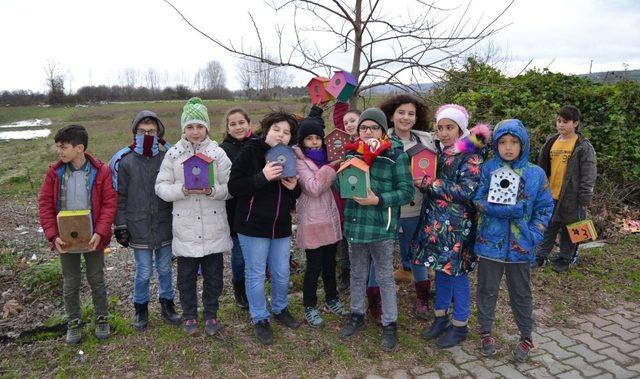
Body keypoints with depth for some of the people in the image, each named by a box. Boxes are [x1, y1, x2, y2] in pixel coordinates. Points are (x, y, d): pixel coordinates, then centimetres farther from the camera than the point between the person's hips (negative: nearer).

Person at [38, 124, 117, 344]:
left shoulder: (101, 172, -11)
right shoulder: (54, 172, -4)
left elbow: (110, 203, -11)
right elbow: (45, 205, -3)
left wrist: (99, 233, -20)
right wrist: (53, 236, -13)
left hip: (92, 238, -2)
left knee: (97, 280, 12)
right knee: (70, 283, 14)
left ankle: (102, 319, 31)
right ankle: (74, 323, 32)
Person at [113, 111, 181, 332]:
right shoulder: (126, 162, -3)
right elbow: (120, 196, 0)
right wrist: (121, 225, -4)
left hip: (165, 227, 2)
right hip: (139, 228, -1)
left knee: (165, 269, 14)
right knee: (144, 272, 8)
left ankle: (167, 305, 33)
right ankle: (141, 309, 29)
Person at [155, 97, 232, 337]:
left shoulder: (218, 153, -1)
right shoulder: (173, 154, 1)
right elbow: (161, 187, 0)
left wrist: (213, 191, -21)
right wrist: (183, 190, -18)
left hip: (213, 227, 0)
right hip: (185, 227, 0)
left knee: (213, 274, 12)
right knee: (186, 275, 13)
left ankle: (211, 315, 31)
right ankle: (189, 315, 33)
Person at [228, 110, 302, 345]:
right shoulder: (250, 152, -10)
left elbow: (296, 196, 17)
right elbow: (233, 187, -17)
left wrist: (294, 187, -7)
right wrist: (262, 177, -27)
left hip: (281, 227, 5)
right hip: (253, 226, -5)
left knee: (282, 274, 15)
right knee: (256, 274, 6)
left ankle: (280, 309, 39)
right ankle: (259, 319, 25)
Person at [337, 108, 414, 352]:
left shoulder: (396, 155, -9)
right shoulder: (351, 153, 5)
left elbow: (407, 191, -11)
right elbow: (338, 185, 12)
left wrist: (378, 200, -22)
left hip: (381, 226, -4)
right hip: (354, 224, 5)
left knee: (384, 278, 9)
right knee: (357, 274, 19)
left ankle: (390, 324, 26)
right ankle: (356, 316, 37)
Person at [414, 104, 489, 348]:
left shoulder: (470, 156, -11)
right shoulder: (438, 151, 8)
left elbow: (466, 191, -19)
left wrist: (429, 183, -18)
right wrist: (423, 182, -2)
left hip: (457, 225, -6)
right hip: (436, 222, 6)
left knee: (456, 272, 3)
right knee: (440, 269, 15)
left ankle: (460, 326, 20)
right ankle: (441, 318, 31)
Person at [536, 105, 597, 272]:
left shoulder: (583, 146, -9)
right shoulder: (551, 142, 6)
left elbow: (589, 174, -10)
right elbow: (543, 168, 14)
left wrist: (585, 198, -12)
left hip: (570, 197, -4)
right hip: (550, 195, 4)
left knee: (569, 230, 11)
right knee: (548, 228, 13)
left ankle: (564, 259, 25)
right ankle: (541, 256, 23)